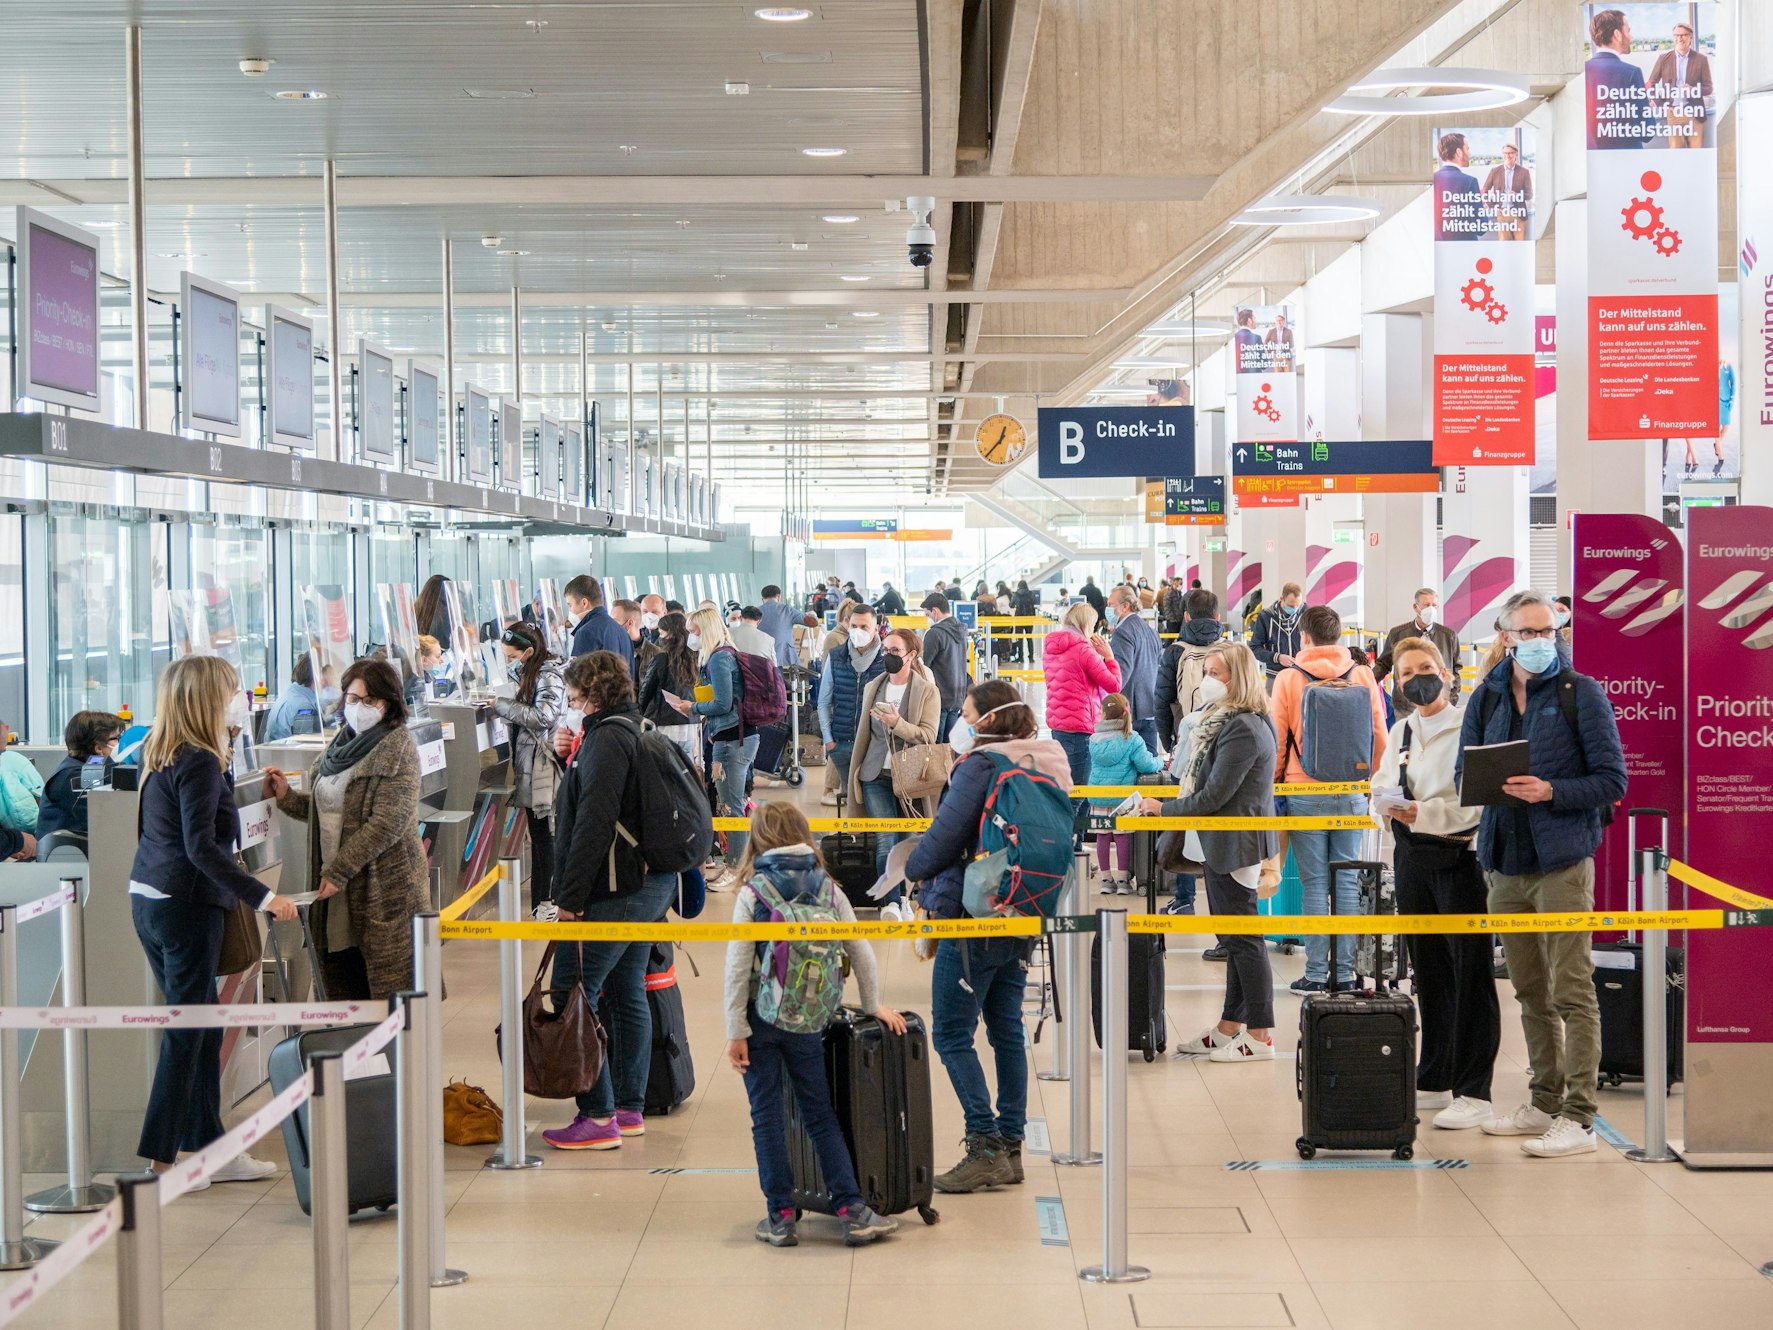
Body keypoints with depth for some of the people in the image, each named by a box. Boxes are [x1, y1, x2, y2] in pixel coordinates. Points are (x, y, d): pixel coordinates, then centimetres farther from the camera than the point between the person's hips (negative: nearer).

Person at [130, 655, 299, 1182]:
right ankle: (161, 1160, 4)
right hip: (186, 904, -9)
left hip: (147, 898, 9)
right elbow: (201, 847, -23)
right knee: (186, 1032, -1)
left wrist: (226, 744, 19)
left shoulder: (161, 754, 10)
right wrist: (262, 896, -25)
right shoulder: (199, 762, -16)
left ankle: (210, 1148, 22)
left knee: (204, 1025, 16)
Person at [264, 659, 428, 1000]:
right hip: (338, 884, 8)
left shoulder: (397, 747, -11)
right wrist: (286, 797, 4)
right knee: (341, 986, 11)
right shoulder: (343, 742, 13)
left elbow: (388, 822, -18)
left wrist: (338, 870, -18)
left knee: (390, 988, -4)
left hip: (384, 886, -8)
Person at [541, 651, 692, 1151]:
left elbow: (594, 824, -22)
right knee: (628, 994, 15)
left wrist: (570, 896, -21)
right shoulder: (638, 731, 16)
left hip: (614, 893, -10)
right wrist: (575, 759, 13)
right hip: (652, 882, 10)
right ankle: (629, 1109, 21)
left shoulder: (607, 739, -15)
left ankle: (598, 1117, -7)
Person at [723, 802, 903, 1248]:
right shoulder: (828, 890, 1)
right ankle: (852, 1210, 5)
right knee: (820, 1113, 11)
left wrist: (735, 1032, -7)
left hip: (761, 1017, -3)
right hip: (807, 1022, 3)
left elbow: (737, 968, -11)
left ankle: (781, 1215, 7)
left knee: (767, 1116, 6)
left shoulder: (752, 894, -7)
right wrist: (873, 1005, 19)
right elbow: (861, 952, 5)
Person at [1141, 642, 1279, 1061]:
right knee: (1234, 938, 16)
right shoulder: (1227, 720, 13)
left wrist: (1163, 808, -10)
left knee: (1243, 938, -5)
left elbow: (1214, 795, -21)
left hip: (1236, 845, -11)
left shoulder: (1244, 729, -20)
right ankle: (1230, 1027, 25)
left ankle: (1260, 1036, 1)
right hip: (1224, 843, 11)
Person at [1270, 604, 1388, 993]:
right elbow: (1380, 737, 6)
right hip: (1352, 793, 2)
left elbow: (1277, 740, -1)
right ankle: (1345, 972, 7)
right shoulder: (1363, 676, 2)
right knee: (1346, 882, 6)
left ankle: (1316, 972, 1)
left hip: (1305, 794, -2)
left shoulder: (1289, 678, -5)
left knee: (1314, 883, 1)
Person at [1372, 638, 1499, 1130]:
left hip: (1458, 855, -7)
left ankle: (1473, 1093, -3)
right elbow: (1382, 784, 15)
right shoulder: (1400, 732, 13)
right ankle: (1434, 1074, 26)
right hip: (1412, 857, 7)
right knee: (1427, 968, 15)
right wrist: (1390, 803, -7)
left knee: (1470, 973, -5)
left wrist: (1425, 813, -22)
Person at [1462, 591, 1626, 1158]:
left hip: (1561, 860, -5)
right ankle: (1545, 1103, 23)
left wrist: (1551, 791, -19)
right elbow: (1464, 772, 15)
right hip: (1504, 861, 5)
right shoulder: (1487, 696, 10)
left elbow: (1612, 780, -5)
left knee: (1571, 991, -6)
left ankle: (1578, 1117, -4)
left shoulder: (1581, 692, -3)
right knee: (1530, 992, 13)